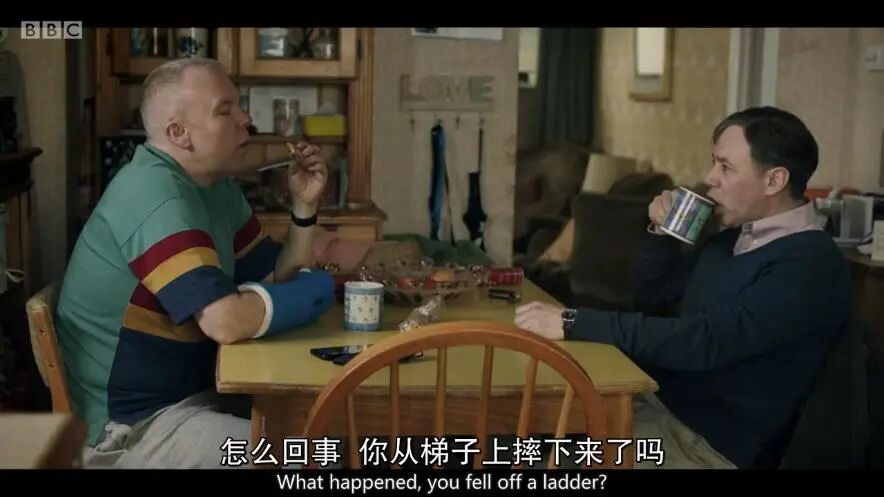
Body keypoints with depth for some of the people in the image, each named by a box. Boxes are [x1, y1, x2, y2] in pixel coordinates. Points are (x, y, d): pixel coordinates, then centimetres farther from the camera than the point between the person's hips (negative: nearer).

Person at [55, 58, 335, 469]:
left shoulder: (216, 186, 8)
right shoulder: (158, 193, -22)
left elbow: (275, 277, 11)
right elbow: (225, 321, -31)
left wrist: (304, 207, -4)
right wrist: (316, 289, -14)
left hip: (191, 392, 9)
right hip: (132, 425, -9)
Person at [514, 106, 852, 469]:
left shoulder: (810, 265, -20)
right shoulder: (735, 236, 8)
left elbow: (704, 342, -30)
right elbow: (654, 293, 20)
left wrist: (574, 323, -31)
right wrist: (661, 232, 0)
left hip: (714, 445, -8)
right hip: (662, 404, 8)